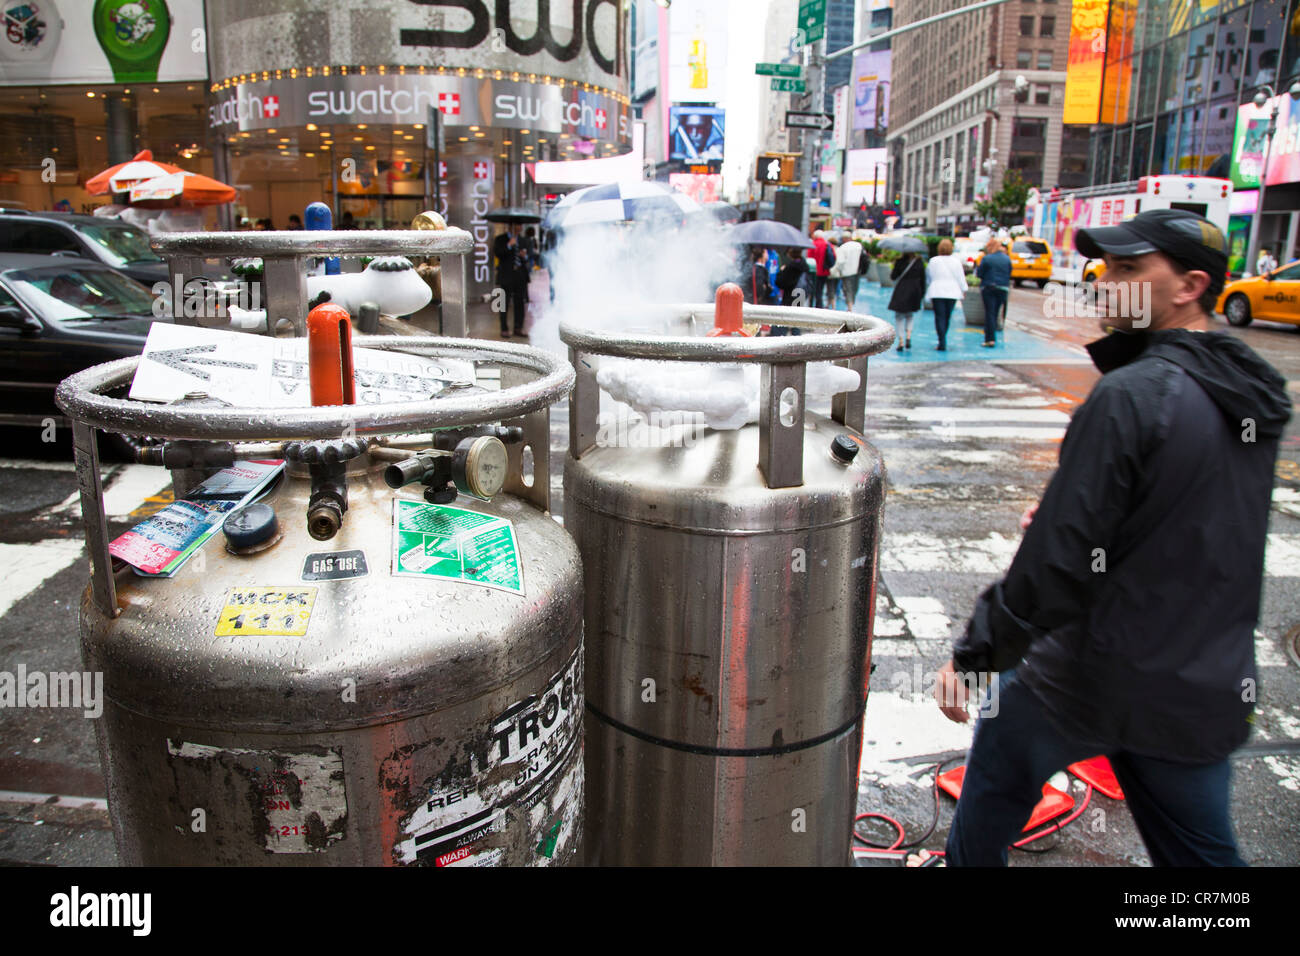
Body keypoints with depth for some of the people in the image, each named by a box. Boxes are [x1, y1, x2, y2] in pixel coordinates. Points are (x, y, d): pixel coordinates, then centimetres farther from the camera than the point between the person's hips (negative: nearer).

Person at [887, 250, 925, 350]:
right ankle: (908, 336, 2)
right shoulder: (919, 262, 1)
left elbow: (893, 276, -3)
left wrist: (891, 271, 17)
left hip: (901, 291, -3)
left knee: (899, 317, 6)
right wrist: (922, 294, 11)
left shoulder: (900, 261, -8)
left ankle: (901, 341, -3)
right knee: (909, 316, 22)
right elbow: (923, 279, 4)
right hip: (915, 292, 3)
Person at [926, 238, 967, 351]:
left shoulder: (933, 261, -4)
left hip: (937, 292, -2)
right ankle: (942, 341, 22)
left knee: (940, 317, -3)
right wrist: (963, 289, 15)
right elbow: (961, 277, 4)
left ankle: (942, 343, -13)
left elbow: (928, 277, 5)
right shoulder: (956, 261, 0)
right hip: (952, 292, 2)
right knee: (947, 317, 13)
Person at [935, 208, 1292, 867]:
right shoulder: (1251, 394, 5)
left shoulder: (1131, 396, -21)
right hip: (1207, 693, 7)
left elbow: (1058, 559, -23)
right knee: (1201, 851, 20)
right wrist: (1061, 517, 14)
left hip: (1094, 679, -7)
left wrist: (974, 655, -14)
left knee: (994, 787, 19)